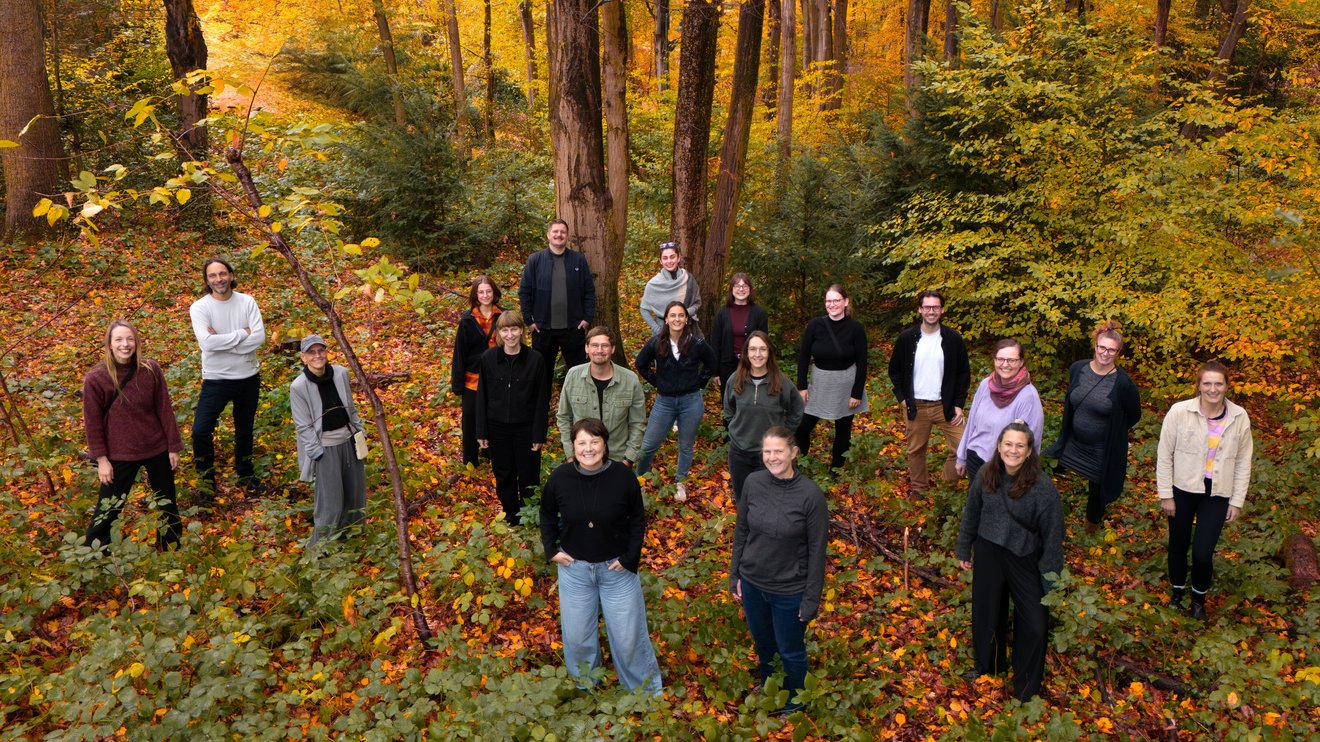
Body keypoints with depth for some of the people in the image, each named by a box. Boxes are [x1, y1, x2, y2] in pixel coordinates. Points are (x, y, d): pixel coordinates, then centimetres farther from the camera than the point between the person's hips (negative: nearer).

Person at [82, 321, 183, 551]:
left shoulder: (151, 370, -8)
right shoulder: (95, 379, -14)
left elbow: (165, 410, -2)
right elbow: (92, 422, -7)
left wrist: (174, 446, 0)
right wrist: (101, 459, -7)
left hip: (157, 449, 2)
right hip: (119, 454, -2)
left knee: (166, 502, 18)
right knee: (108, 507, 8)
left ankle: (172, 546, 40)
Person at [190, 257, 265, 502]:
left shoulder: (247, 302, -5)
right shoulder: (200, 307, -11)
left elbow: (260, 337, -15)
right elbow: (207, 343, -24)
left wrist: (223, 342, -21)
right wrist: (242, 333, -19)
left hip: (249, 377, 3)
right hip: (217, 379, -2)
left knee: (245, 429, 19)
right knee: (200, 431, -13)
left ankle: (245, 473, 39)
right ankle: (207, 481, 7)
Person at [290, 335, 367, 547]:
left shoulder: (341, 373, -5)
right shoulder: (298, 387, -17)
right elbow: (303, 426, -13)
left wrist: (359, 430, 10)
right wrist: (317, 454, -14)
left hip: (348, 440, 5)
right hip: (324, 446, -5)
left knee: (355, 490, 17)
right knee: (330, 498, -1)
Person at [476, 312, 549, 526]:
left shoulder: (535, 360, -12)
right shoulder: (488, 358, -7)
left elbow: (542, 400, -7)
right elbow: (482, 397, -1)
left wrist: (539, 434, -7)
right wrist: (481, 432, -2)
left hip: (526, 428, -2)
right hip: (497, 428, 2)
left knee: (528, 476, 11)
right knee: (504, 476, 15)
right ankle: (511, 515, 35)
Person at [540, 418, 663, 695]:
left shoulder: (623, 476, -15)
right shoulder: (560, 478, -12)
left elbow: (637, 520, -2)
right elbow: (547, 515, 8)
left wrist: (630, 558, -8)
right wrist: (551, 550, 0)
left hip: (617, 568, -1)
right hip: (574, 568, 2)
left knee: (628, 634, 8)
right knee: (577, 635, 14)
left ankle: (644, 689, 32)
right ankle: (583, 687, 41)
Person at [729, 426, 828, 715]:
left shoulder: (811, 495, -22)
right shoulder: (753, 483, -11)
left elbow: (817, 550, -14)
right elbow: (741, 531, 2)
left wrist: (811, 599, -11)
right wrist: (735, 576, 5)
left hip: (789, 591, -3)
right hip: (752, 583, 3)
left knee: (790, 652, 18)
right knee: (763, 644, 25)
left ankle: (793, 705, 45)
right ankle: (766, 689, 53)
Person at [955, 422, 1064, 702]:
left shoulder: (1043, 486, -21)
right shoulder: (986, 475, -9)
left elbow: (1053, 534, -15)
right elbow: (971, 514, 6)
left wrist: (1050, 578, -12)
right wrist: (964, 549, 13)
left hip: (1025, 560, -3)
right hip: (988, 553, 3)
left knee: (1034, 624, 3)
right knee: (985, 613, 19)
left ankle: (1026, 686, 28)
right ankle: (987, 665, 47)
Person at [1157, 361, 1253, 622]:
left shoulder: (1239, 417, -7)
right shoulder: (1179, 412, -14)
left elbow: (1243, 462, 2)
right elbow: (1165, 455, -6)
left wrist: (1237, 501, 2)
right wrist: (1166, 495, -5)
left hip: (1217, 494, 0)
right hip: (1182, 490, 0)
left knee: (1202, 553, -6)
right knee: (1178, 545, 16)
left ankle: (1199, 598, 24)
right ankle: (1177, 591, 43)